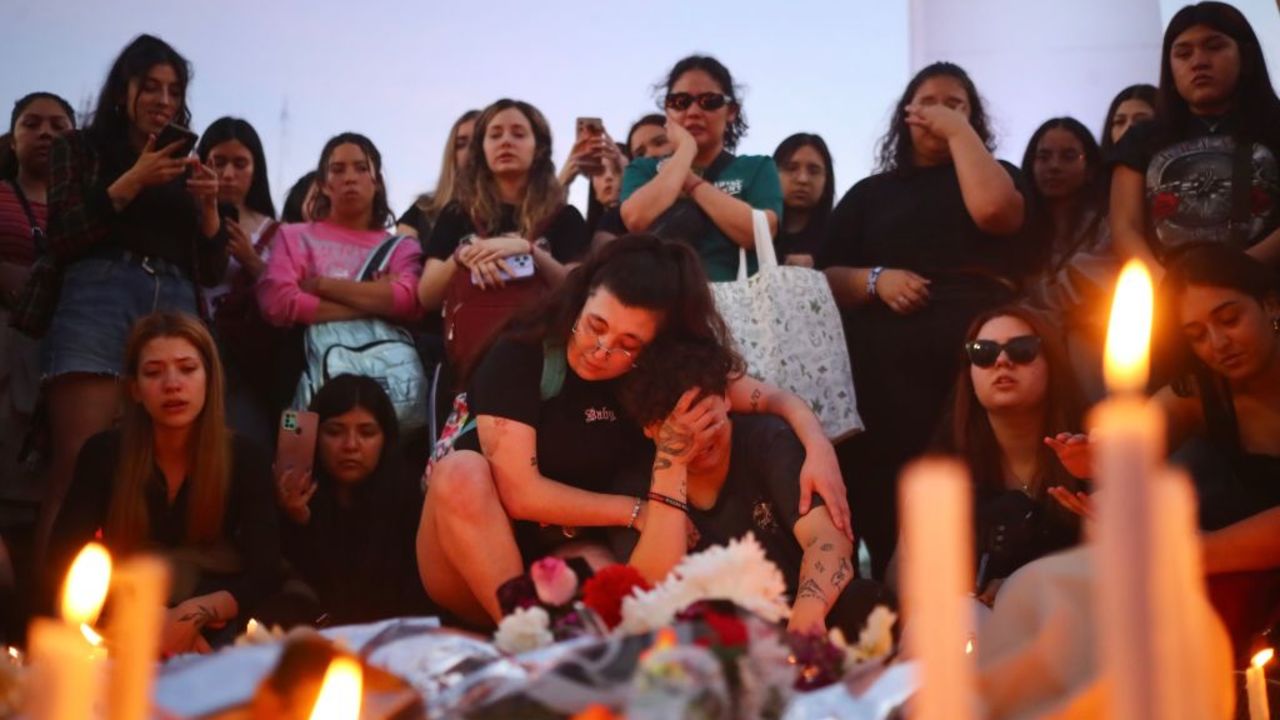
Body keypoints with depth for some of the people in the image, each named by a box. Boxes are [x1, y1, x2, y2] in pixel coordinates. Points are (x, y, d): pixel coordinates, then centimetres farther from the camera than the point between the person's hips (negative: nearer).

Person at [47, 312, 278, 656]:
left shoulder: (245, 459, -4)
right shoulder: (103, 455, -4)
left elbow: (263, 573, -10)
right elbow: (62, 565, -8)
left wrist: (195, 616, -29)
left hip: (215, 637, 0)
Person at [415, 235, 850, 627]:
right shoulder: (520, 356, -19)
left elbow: (774, 399, -3)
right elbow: (520, 492, -23)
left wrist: (819, 447, -23)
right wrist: (641, 513, -17)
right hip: (471, 576, -2)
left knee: (653, 593, -28)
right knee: (463, 471, -34)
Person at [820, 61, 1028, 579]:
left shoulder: (995, 176, 19)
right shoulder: (870, 193, 23)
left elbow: (993, 211, -7)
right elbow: (826, 280, 14)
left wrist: (959, 132, 3)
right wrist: (876, 279, -6)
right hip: (887, 368, 1)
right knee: (888, 503, -7)